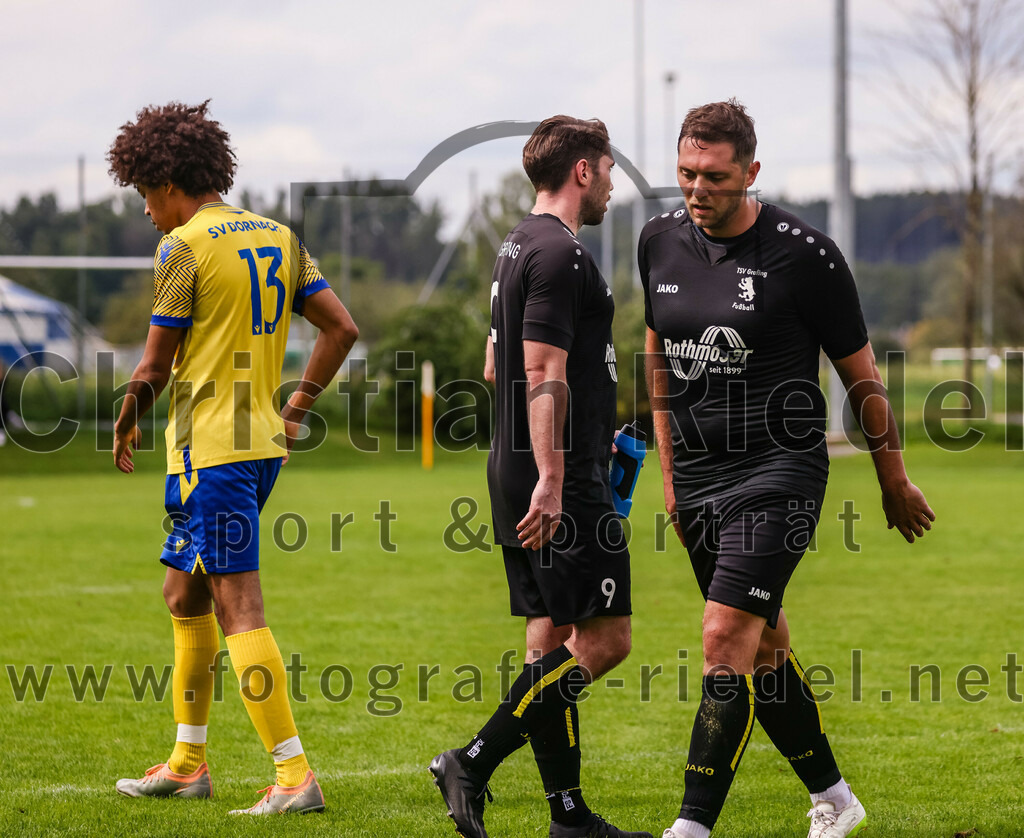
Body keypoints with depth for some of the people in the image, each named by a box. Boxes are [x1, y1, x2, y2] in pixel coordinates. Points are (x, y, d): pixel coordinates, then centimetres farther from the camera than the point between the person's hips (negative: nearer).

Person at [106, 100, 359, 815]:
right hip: (263, 442, 9)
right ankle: (188, 764, 26)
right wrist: (297, 408, 18)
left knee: (240, 608, -10)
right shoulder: (278, 238, 12)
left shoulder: (184, 247, -10)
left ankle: (296, 776, -15)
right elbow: (342, 329, 10)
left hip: (210, 448, -9)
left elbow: (155, 367, -7)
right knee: (186, 596, 20)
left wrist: (125, 428, 10)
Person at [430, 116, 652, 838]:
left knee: (553, 638, 9)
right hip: (565, 479, -10)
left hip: (520, 472, 10)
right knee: (603, 639, -8)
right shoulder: (561, 253, -13)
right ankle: (472, 764, -12)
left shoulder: (519, 247, 18)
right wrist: (550, 479, -25)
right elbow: (544, 374, -21)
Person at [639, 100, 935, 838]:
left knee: (728, 640, -15)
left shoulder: (804, 254, -12)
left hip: (778, 471, -6)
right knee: (763, 648, 12)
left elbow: (861, 375, -1)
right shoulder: (660, 242, 3)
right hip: (699, 474, 6)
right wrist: (670, 474, 18)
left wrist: (895, 483, 7)